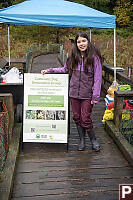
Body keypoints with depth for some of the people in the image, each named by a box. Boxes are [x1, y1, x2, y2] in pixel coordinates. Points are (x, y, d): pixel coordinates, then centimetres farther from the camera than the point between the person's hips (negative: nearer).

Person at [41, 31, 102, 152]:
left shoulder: (94, 57, -9)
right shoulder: (74, 57, 7)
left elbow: (97, 78, -9)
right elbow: (65, 69, 20)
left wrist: (95, 96, -12)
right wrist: (49, 70, 13)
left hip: (87, 95, -5)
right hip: (74, 93, 5)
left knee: (85, 119, -4)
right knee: (77, 117, 11)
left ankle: (94, 140, 20)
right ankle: (82, 140, 28)